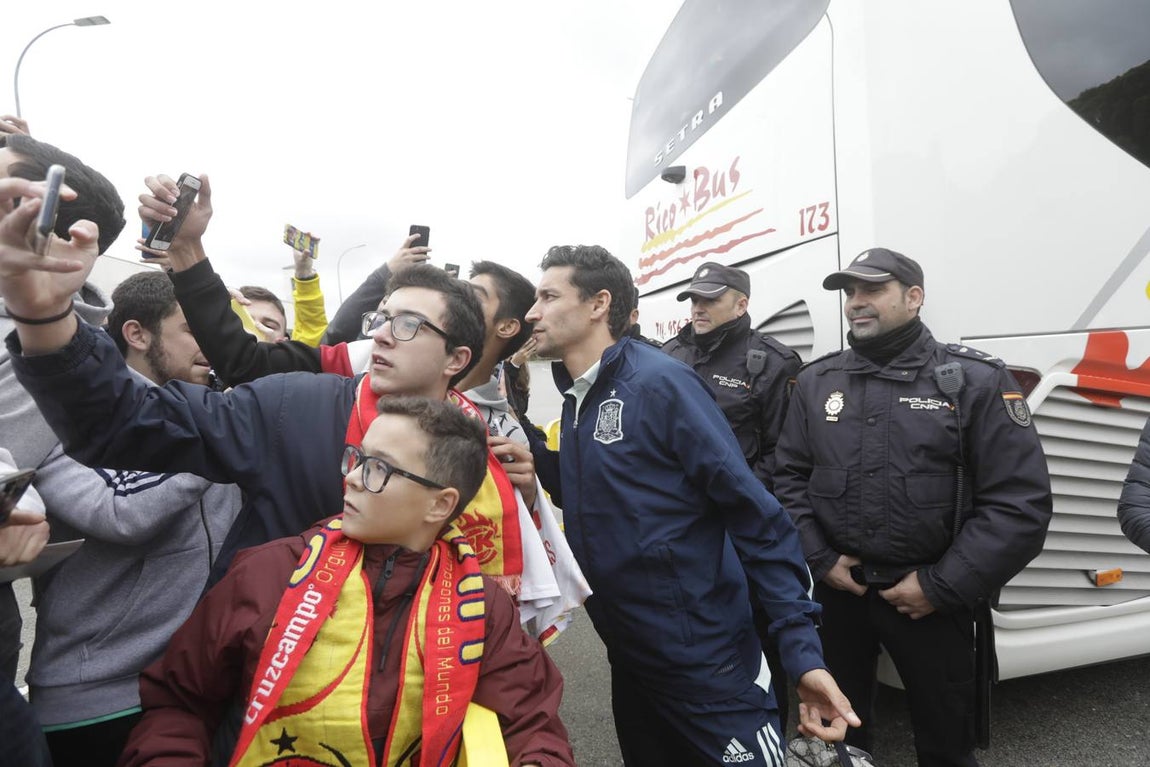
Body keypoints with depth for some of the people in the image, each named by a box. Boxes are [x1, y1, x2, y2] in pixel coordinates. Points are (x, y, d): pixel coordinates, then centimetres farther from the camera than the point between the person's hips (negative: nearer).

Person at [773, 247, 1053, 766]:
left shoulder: (975, 380, -8)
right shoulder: (816, 381, 2)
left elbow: (1020, 501, -12)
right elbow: (789, 476, 4)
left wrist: (942, 587, -14)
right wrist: (820, 560, -6)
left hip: (930, 598, -2)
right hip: (836, 590, 3)